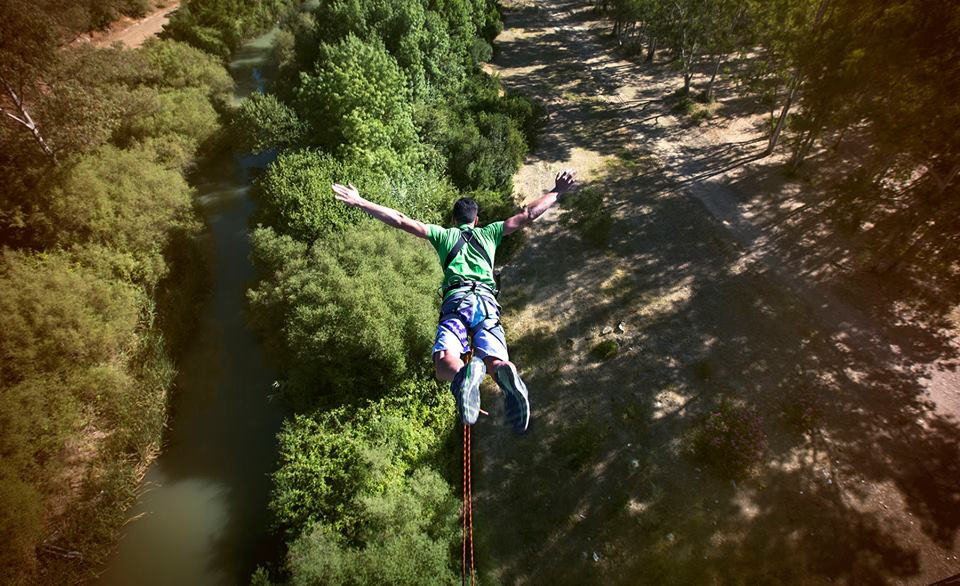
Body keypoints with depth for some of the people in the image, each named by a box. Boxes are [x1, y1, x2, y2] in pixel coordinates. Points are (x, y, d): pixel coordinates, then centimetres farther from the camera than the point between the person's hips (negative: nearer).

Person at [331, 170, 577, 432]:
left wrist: (360, 202, 25)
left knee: (444, 365, -16)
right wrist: (557, 192, 40)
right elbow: (527, 215, 28)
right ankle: (505, 373, -50)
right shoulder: (489, 233, 28)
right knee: (496, 363, -10)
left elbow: (402, 221, 20)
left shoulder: (443, 235, 26)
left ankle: (465, 374, -55)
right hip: (487, 300, 1)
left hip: (455, 301, -1)